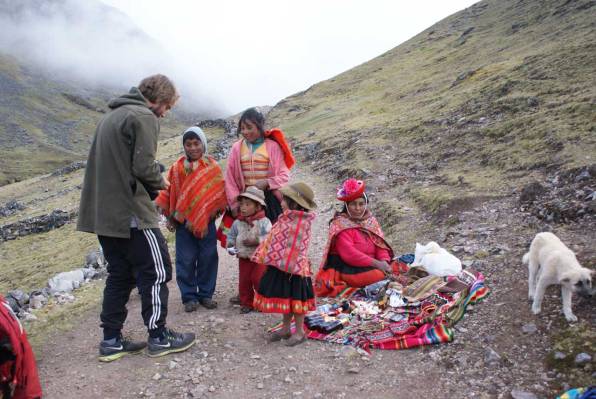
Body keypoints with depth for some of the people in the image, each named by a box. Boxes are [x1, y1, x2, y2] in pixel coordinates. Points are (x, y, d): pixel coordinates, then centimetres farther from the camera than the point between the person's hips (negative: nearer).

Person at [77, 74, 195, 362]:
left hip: (103, 213, 9)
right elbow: (144, 167, -19)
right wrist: (161, 183, 2)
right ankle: (159, 338, 11)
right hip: (131, 213, -9)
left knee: (120, 274, 15)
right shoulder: (144, 117, -10)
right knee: (156, 271, 3)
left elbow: (111, 164, 18)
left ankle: (111, 341, 20)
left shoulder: (112, 115, 18)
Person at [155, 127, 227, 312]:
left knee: (208, 258, 7)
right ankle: (189, 296, 15)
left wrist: (214, 212, -6)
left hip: (206, 221, 0)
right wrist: (170, 216, 1)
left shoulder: (212, 167, 0)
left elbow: (219, 193, 2)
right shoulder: (177, 167, 0)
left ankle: (206, 294, 21)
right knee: (186, 260, 4)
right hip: (183, 221, 0)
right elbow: (168, 192, 3)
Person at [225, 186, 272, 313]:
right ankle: (246, 303, 21)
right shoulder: (237, 223, 4)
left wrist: (257, 241, -27)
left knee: (258, 279, -3)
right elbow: (231, 236, 13)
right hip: (243, 257, 4)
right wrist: (230, 246, -5)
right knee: (244, 281, 7)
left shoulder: (264, 222, -10)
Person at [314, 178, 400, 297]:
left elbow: (381, 246, 3)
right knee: (381, 275, -29)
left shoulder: (370, 220, 11)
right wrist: (376, 263, -26)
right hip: (348, 269, -7)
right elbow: (349, 254, -22)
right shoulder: (340, 225, -11)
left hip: (371, 265, 7)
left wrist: (384, 262, -19)